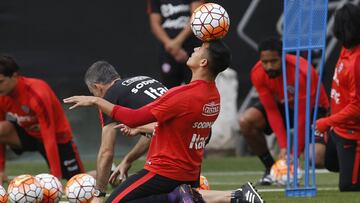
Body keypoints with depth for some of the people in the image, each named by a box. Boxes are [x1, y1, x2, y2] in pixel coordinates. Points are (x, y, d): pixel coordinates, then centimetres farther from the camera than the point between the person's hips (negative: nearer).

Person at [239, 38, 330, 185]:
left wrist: (295, 153, -33)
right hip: (282, 105, 5)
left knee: (318, 158, -29)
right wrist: (283, 147, -26)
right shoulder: (258, 73, -22)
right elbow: (272, 111, -18)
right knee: (246, 121, -23)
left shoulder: (302, 72, -35)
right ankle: (270, 168, -4)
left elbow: (303, 116, -32)